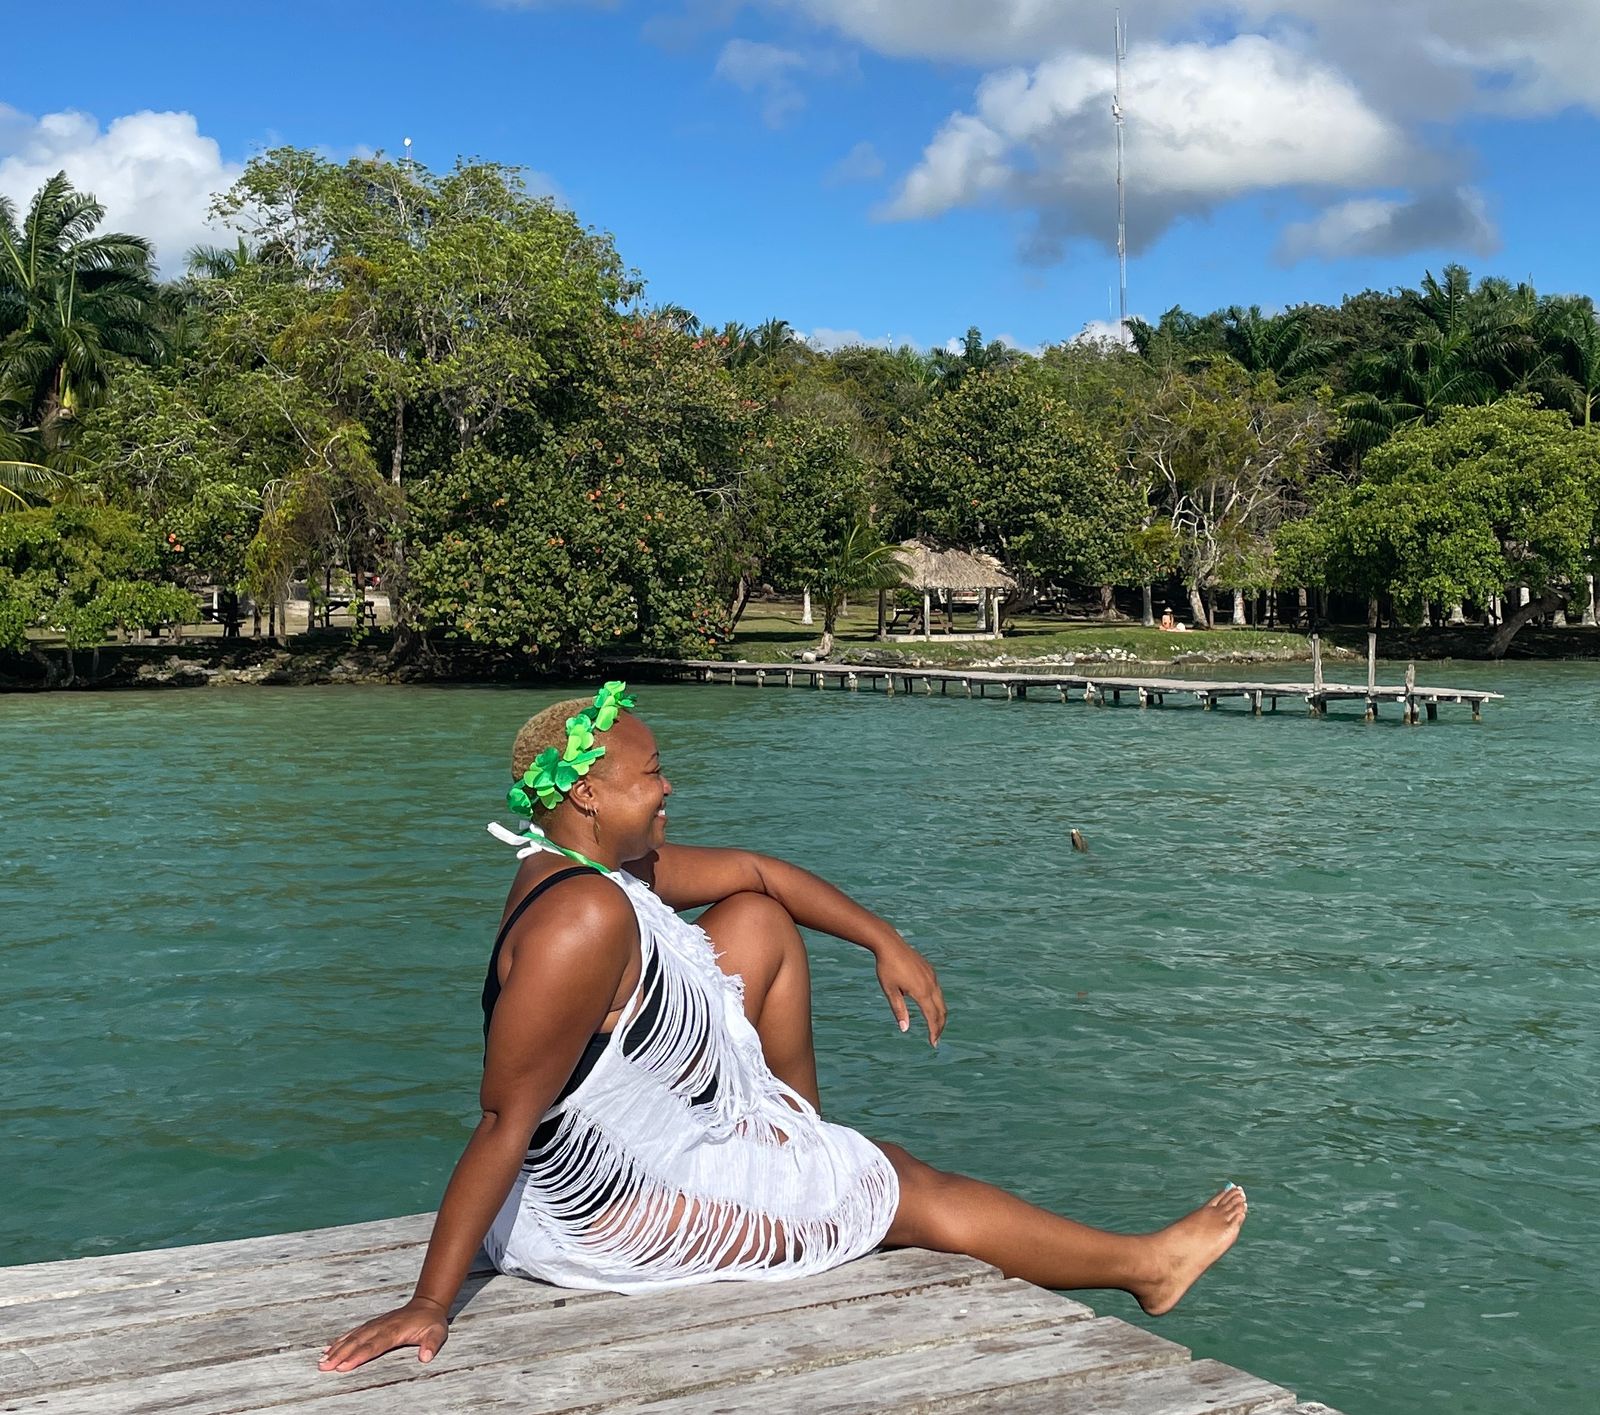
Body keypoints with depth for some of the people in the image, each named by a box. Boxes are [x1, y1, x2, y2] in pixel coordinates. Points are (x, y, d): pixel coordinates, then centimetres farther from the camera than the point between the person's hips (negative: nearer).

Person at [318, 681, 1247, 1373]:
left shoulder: (601, 861, -3)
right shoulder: (584, 919, -33)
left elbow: (755, 871, 10)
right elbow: (504, 1126, -33)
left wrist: (884, 941, 7)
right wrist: (431, 1305, -31)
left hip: (658, 1127, 9)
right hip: (619, 1213, -9)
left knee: (758, 921, 11)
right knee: (920, 1193, 7)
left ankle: (805, 1136, 25)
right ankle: (1147, 1266, 27)